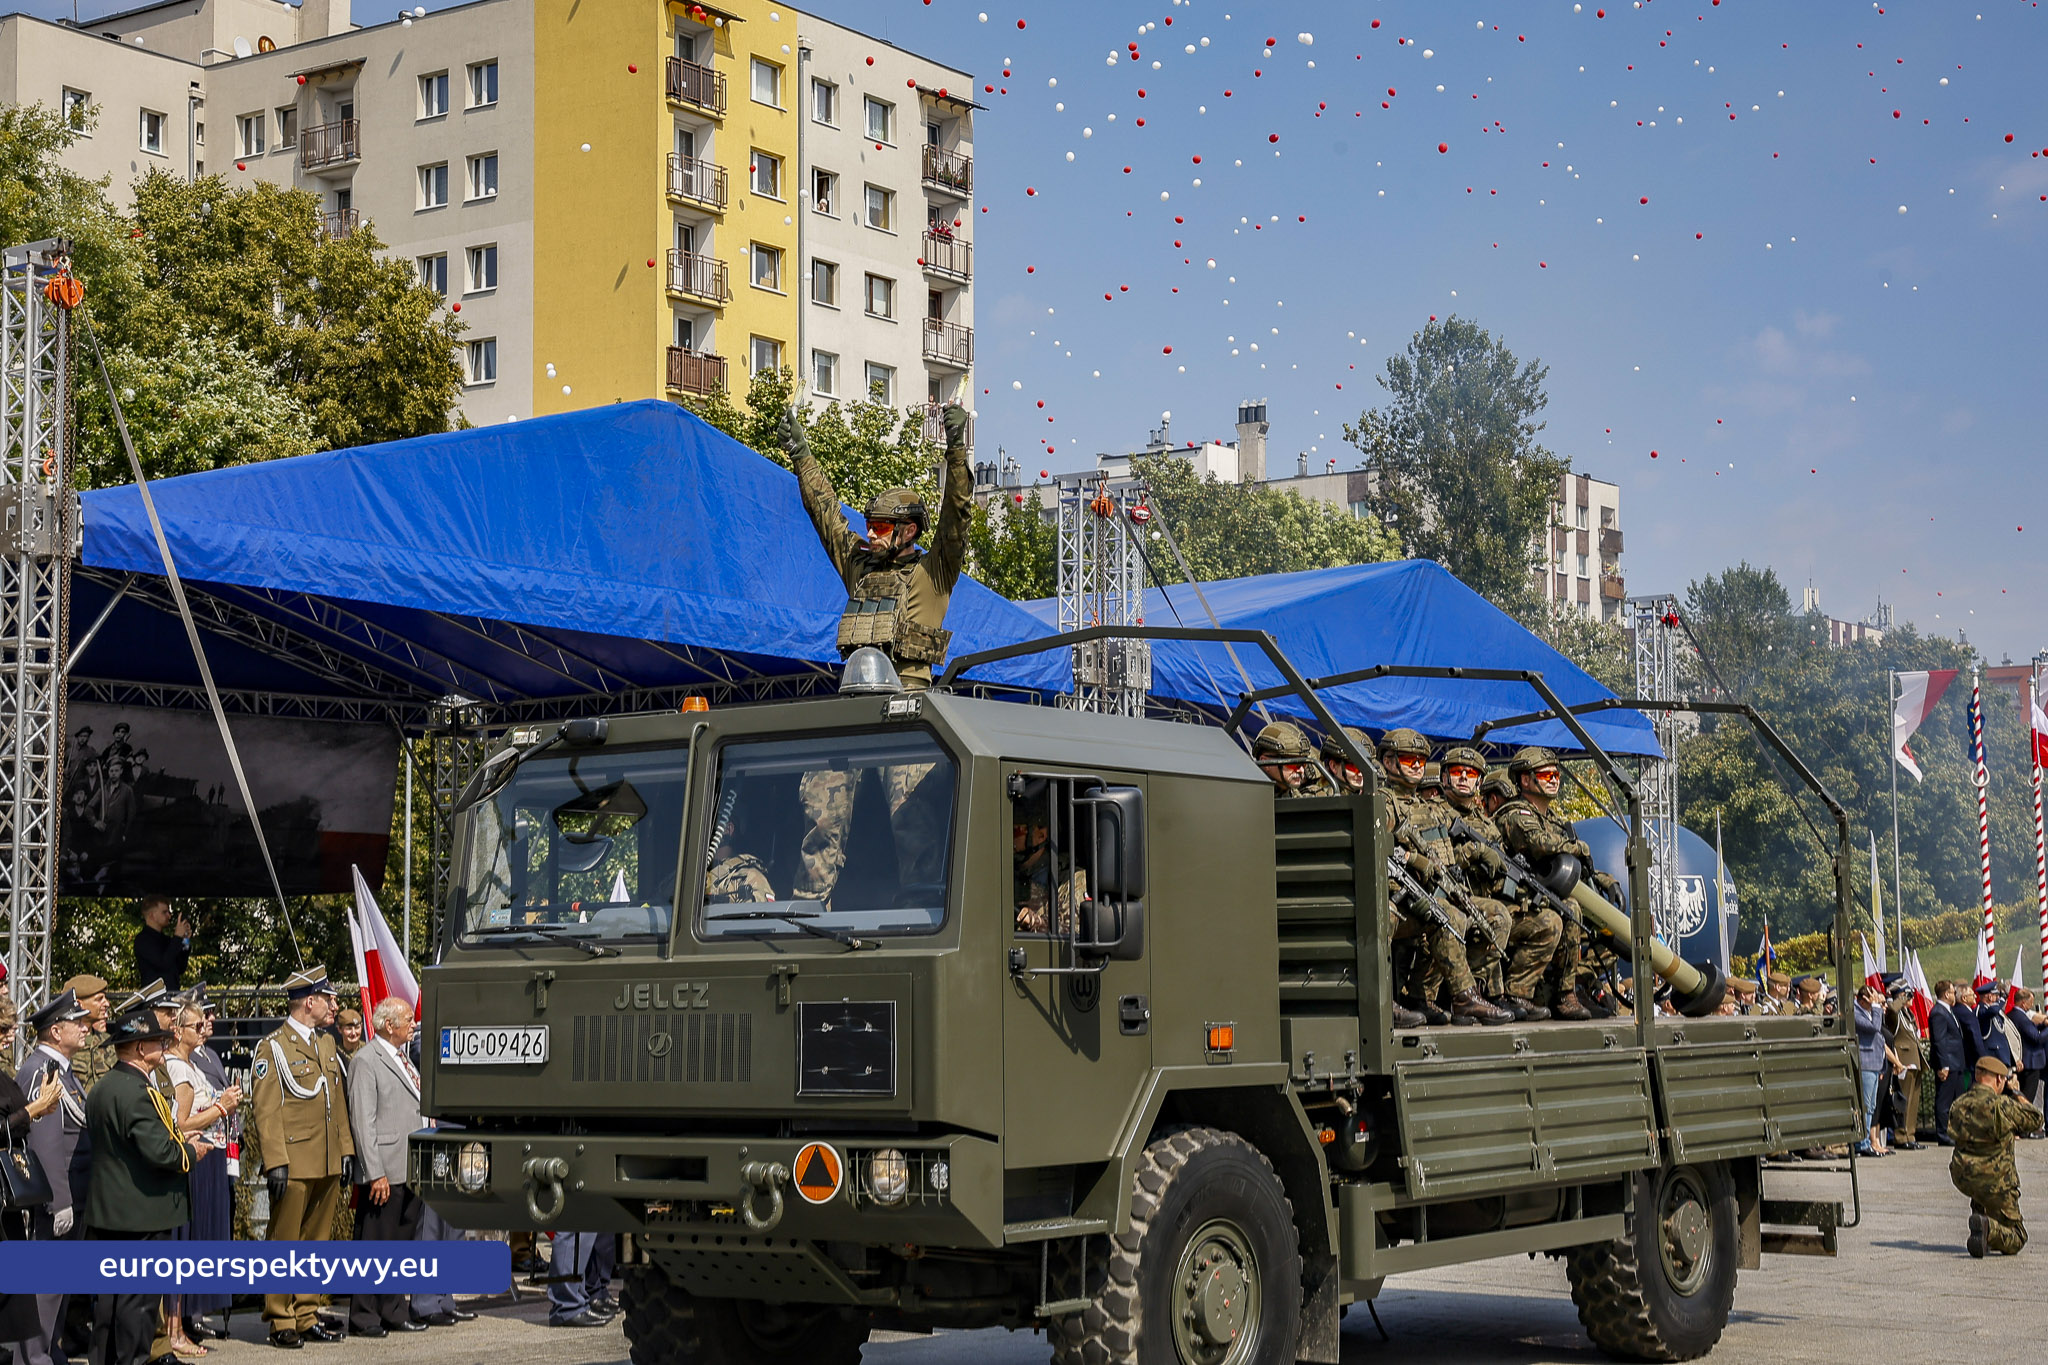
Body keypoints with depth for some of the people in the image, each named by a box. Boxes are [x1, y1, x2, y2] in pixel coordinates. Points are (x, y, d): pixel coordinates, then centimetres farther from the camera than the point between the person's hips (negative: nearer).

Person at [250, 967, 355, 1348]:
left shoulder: (327, 1042, 16)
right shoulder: (273, 1048, -7)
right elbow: (266, 1110, -11)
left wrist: (346, 1149, 12)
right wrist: (275, 1161, -17)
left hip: (329, 1164, 7)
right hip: (294, 1165, -7)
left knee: (316, 1242, 11)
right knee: (284, 1245, 0)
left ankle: (307, 1317, 18)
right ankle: (280, 1322, 6)